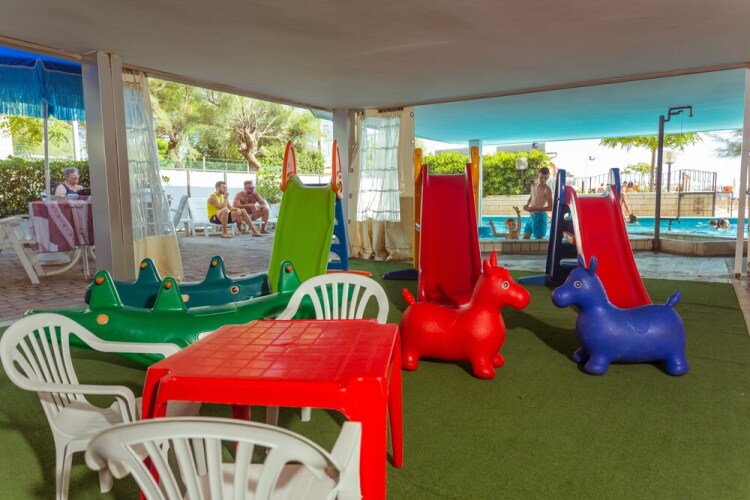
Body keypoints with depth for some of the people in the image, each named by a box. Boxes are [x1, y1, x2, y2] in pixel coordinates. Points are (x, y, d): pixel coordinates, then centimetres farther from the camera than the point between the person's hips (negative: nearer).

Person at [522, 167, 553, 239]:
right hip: (532, 216, 8)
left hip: (540, 216, -8)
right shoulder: (533, 186, 10)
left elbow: (550, 208, -18)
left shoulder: (547, 189, -12)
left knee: (538, 239, -6)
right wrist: (527, 205, 9)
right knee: (525, 238, 11)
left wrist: (534, 209, -22)